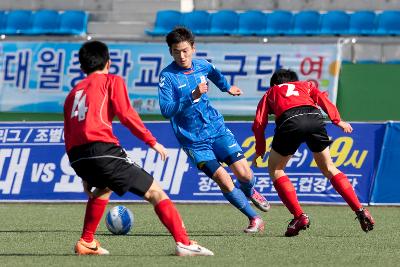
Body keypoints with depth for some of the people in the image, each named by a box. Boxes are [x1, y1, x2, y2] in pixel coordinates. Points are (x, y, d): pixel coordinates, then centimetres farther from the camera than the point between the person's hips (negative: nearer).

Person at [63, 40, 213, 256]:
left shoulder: (73, 93, 28)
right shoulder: (111, 81, 13)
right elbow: (125, 114, -3)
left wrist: (85, 176, 29)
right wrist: (152, 141, 2)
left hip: (76, 157, 6)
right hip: (102, 148, -6)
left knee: (103, 187, 37)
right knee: (154, 192, -2)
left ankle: (86, 242, 30)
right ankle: (183, 242, -16)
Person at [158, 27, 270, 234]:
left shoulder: (202, 66, 1)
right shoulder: (167, 76, -14)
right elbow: (166, 110, -24)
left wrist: (227, 88, 42)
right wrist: (192, 97, -34)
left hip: (217, 129, 4)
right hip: (193, 140, -4)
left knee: (244, 174, -5)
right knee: (223, 180, -15)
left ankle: (249, 192, 33)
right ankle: (254, 219, 1)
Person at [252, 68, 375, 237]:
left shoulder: (270, 93, 35)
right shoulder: (305, 85, 39)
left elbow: (259, 123, 23)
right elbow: (322, 99, 18)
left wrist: (259, 150, 31)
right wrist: (338, 121, 10)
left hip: (289, 121, -2)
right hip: (314, 118, 2)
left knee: (275, 168, 16)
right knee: (328, 169, 16)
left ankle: (299, 216, 2)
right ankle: (360, 211, 5)